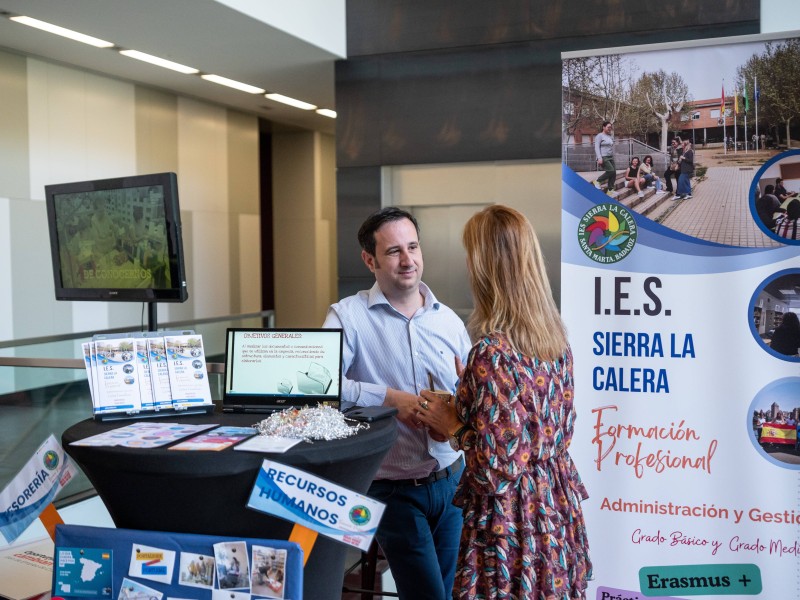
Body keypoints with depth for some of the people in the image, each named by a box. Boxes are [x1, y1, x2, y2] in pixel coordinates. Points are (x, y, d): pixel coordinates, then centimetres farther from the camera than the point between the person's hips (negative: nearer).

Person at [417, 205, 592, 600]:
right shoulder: (554, 338, 0)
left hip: (512, 527, -8)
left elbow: (499, 469, -24)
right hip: (556, 514, 8)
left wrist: (452, 426, -8)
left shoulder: (494, 351, -24)